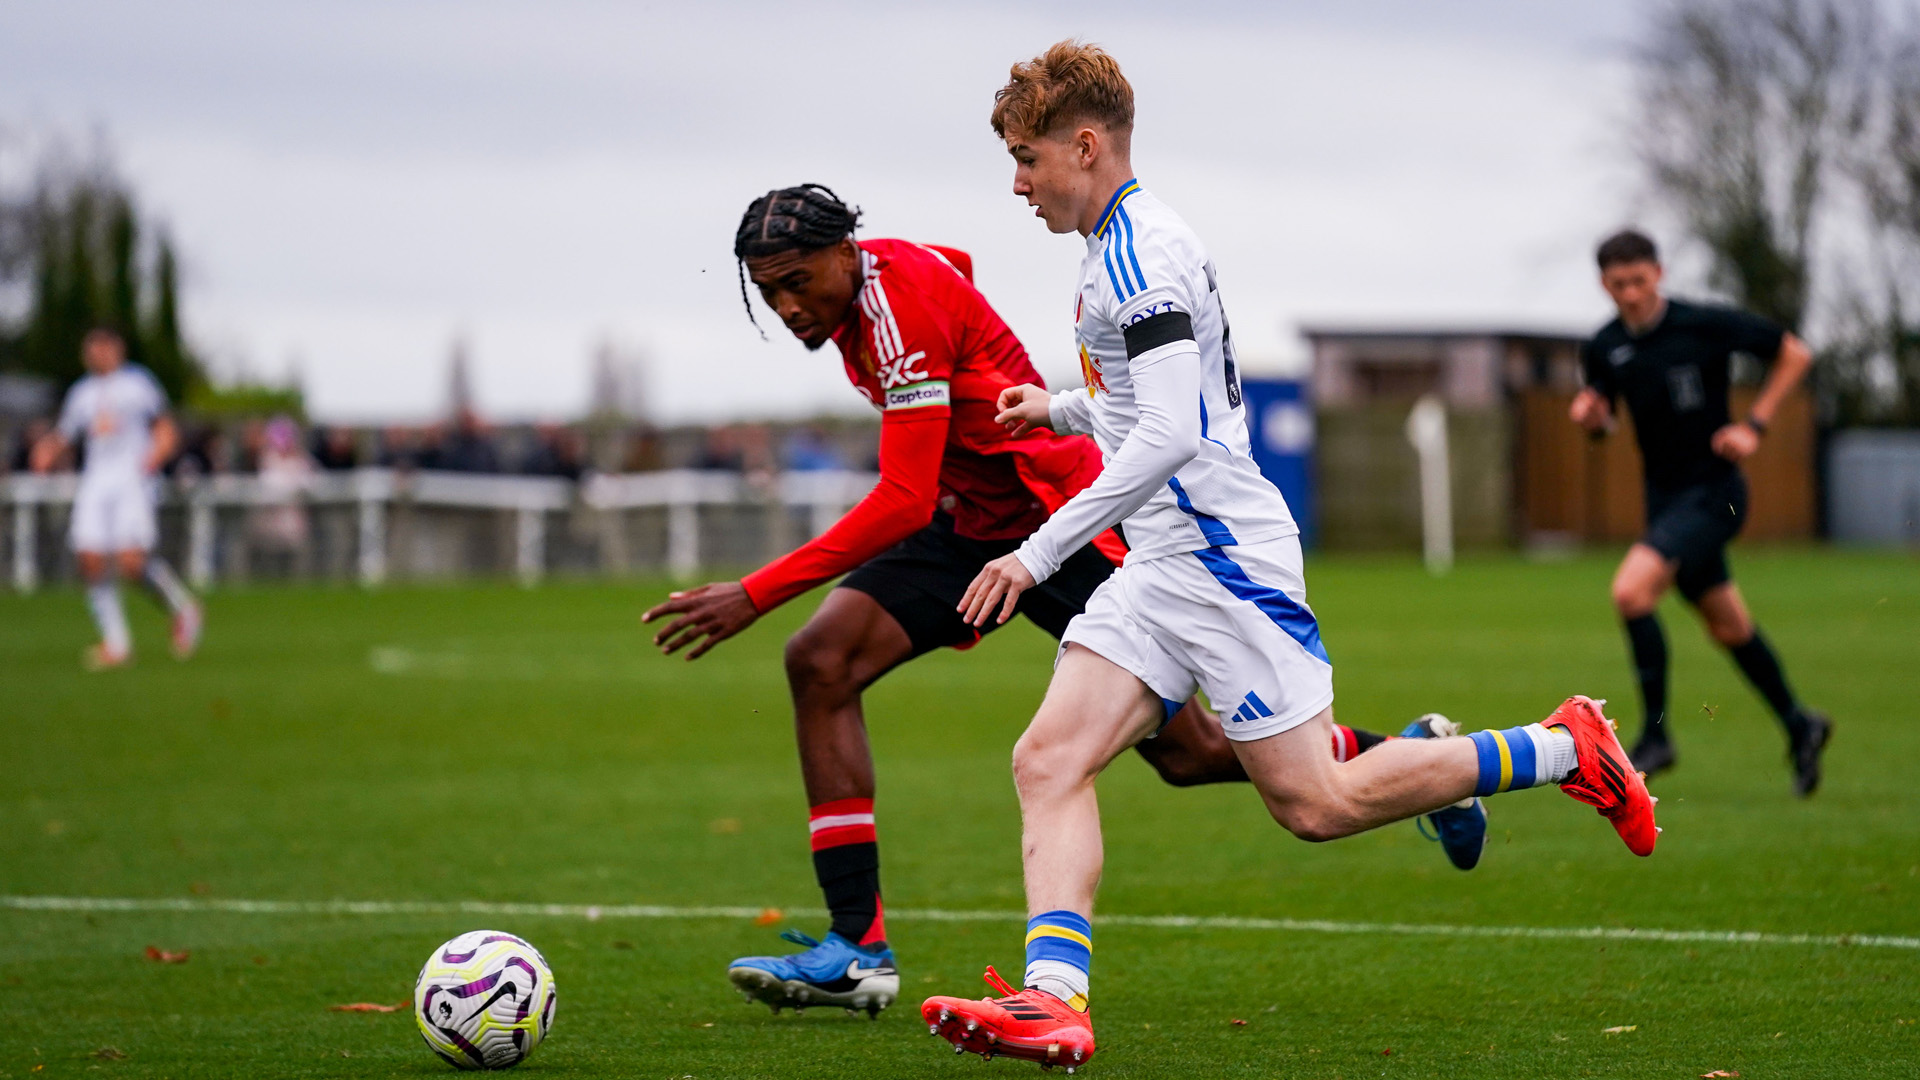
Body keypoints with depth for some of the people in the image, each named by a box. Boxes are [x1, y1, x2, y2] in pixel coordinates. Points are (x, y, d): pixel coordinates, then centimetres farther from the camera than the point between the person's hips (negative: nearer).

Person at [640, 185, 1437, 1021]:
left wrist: (755, 596, -33)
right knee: (820, 663, -12)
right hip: (967, 522, 9)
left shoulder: (902, 307, -26)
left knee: (1192, 752, -2)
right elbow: (955, 266, 26)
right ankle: (859, 950, -14)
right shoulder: (857, 283, 1)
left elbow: (904, 503, -31)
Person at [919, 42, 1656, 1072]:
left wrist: (1040, 553, -24)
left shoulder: (1137, 249, -15)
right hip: (1160, 564, 10)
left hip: (1222, 551, -10)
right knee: (1049, 759, -7)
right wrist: (1065, 409, 28)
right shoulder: (1129, 245, 17)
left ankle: (1562, 749, 9)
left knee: (1315, 803, -5)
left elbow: (1169, 436, -25)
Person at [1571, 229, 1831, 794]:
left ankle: (1655, 735, -14)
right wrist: (1591, 414, -8)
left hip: (1712, 491, -6)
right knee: (1727, 625, 14)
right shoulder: (1604, 349, 2)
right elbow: (1603, 422, 16)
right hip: (1663, 495, 6)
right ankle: (1799, 726, 33)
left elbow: (1795, 353, -5)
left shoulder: (1705, 325, -13)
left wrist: (1755, 424, -11)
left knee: (1631, 589, -23)